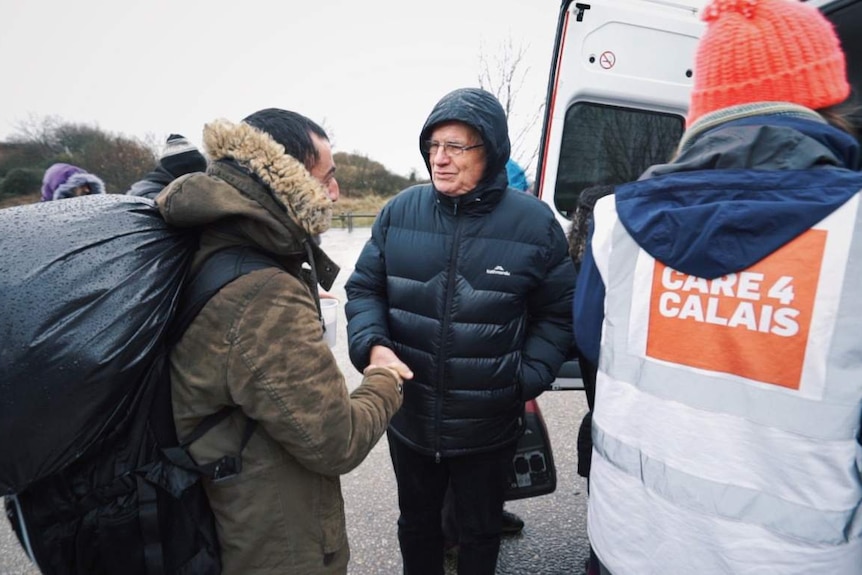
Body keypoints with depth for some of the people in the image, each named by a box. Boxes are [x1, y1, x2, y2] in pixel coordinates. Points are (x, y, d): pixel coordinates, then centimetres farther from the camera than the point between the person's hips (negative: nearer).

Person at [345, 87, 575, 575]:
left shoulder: (534, 222, -11)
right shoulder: (400, 212, -6)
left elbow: (558, 313, -2)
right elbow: (364, 288, 2)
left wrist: (529, 381, -12)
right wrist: (372, 344, -16)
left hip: (490, 426, -1)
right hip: (408, 416, 2)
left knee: (481, 530, 25)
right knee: (417, 524, 28)